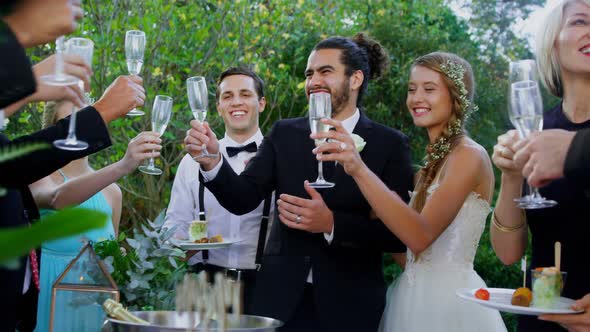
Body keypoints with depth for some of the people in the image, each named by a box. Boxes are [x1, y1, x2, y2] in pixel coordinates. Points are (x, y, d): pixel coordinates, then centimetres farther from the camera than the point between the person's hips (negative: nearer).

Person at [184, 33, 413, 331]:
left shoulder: (389, 144, -3)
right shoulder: (284, 134, 6)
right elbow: (243, 199, -4)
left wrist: (331, 224, -19)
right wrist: (211, 161, -22)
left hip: (349, 305, -2)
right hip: (281, 299, 2)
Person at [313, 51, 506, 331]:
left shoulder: (469, 155, -13)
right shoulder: (435, 157, 13)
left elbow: (420, 236, -26)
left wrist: (360, 171, -34)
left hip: (449, 301, -8)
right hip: (415, 298, 8)